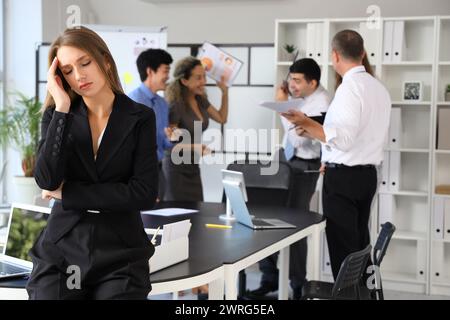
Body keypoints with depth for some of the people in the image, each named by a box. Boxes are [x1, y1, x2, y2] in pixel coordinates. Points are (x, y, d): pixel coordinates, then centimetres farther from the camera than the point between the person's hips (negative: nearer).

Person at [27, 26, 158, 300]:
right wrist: (62, 108, -14)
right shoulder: (56, 116, 4)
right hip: (60, 251, 2)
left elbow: (145, 194, -11)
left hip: (120, 255, -1)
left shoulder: (140, 118, -2)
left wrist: (67, 193, -9)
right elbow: (47, 181, -12)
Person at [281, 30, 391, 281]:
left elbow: (343, 139, -24)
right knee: (360, 245, 15)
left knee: (343, 249, -2)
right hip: (368, 174, 9)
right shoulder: (379, 88, 11)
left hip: (344, 177, -8)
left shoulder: (349, 88, -16)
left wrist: (306, 123, -24)